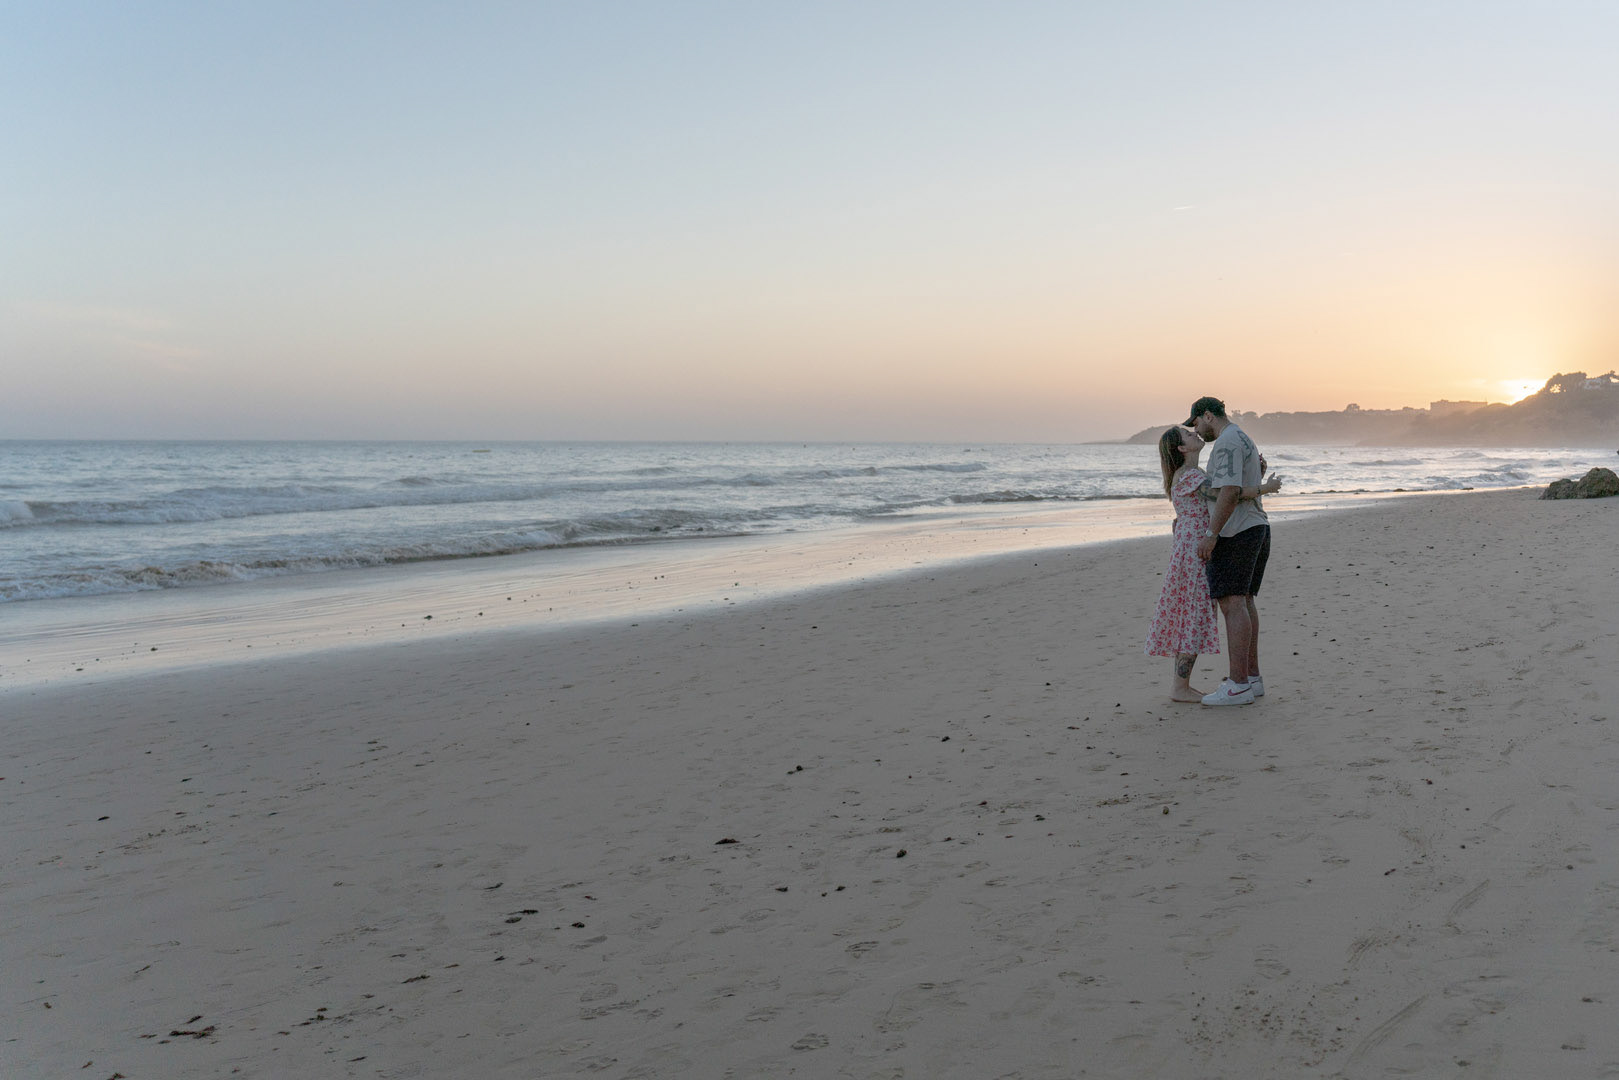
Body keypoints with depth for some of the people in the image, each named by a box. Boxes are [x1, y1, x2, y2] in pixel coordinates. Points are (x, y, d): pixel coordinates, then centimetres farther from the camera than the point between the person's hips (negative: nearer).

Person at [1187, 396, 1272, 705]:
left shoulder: (1226, 442, -14)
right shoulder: (1245, 442, 20)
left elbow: (1230, 491, -24)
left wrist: (1211, 535, -25)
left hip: (1234, 533, -11)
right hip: (1257, 529, 11)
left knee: (1232, 604, -12)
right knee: (1244, 601, 12)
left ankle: (1238, 685, -15)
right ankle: (1252, 677, 14)